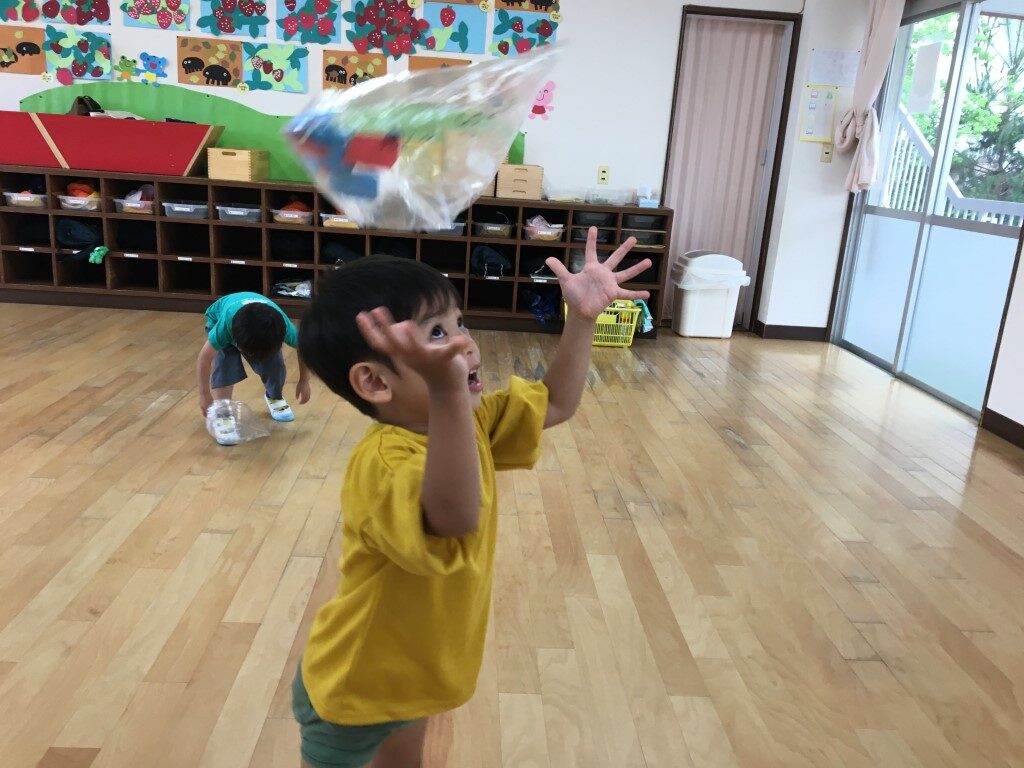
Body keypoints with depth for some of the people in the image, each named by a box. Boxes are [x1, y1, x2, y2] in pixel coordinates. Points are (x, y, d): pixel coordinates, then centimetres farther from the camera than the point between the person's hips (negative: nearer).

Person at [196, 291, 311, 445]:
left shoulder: (282, 325, -40)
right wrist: (205, 395, -22)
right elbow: (204, 358, -32)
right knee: (225, 363, -28)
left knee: (275, 364, -15)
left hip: (265, 327, 2)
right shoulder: (225, 324, -45)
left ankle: (274, 397, 16)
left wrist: (304, 381, -11)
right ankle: (222, 414, -19)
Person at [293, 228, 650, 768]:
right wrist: (447, 389, -71)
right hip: (352, 688, -7)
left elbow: (555, 403, 1)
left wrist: (582, 317, -11)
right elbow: (454, 518, -57)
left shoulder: (467, 423, -10)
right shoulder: (381, 464, -37)